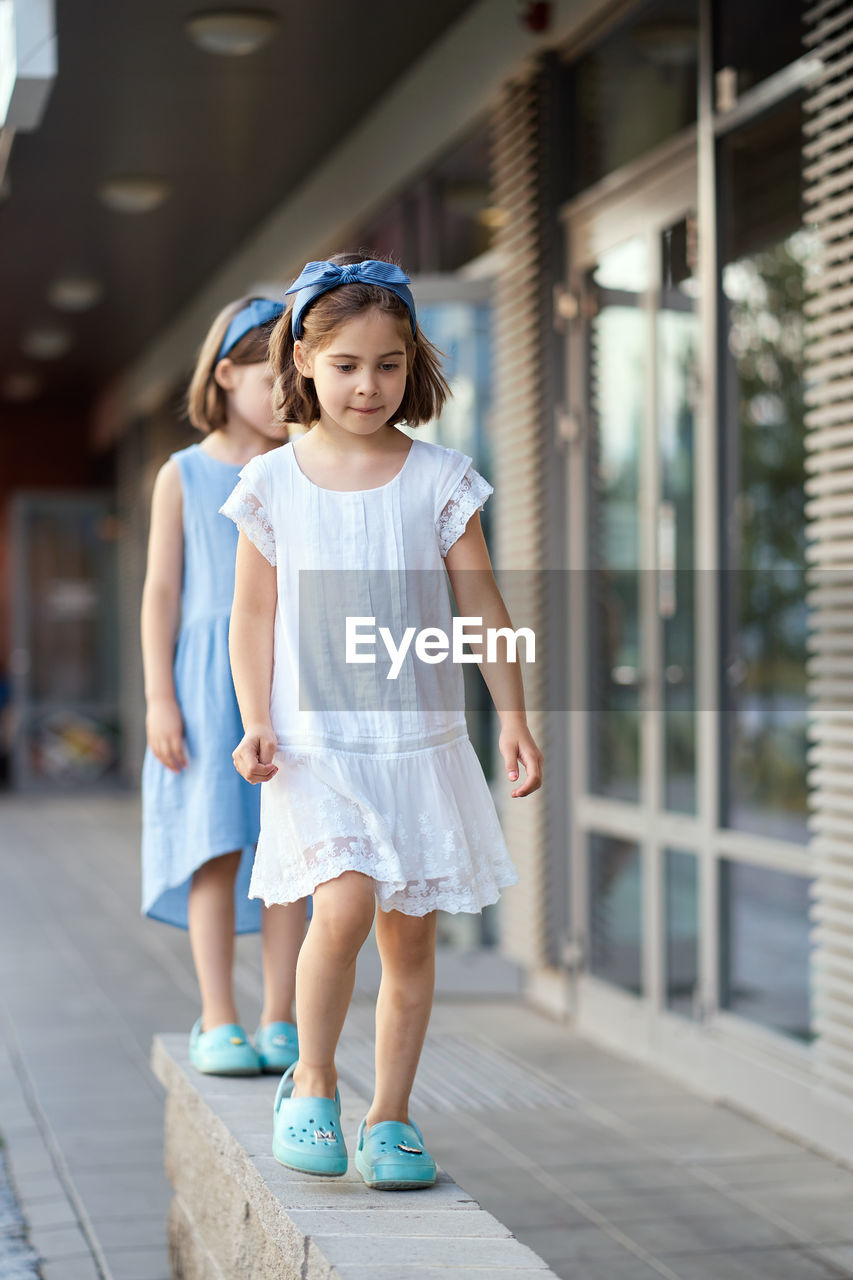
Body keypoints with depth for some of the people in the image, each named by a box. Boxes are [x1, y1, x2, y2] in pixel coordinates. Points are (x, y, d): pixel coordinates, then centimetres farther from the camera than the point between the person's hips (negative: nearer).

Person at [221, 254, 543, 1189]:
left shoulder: (438, 480, 2)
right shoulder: (273, 484, 1)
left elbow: (481, 605, 5)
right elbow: (254, 614, 6)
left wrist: (512, 717, 1)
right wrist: (255, 724, -3)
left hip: (419, 738, 2)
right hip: (314, 741, -1)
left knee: (411, 934, 5)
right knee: (344, 905, -20)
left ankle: (390, 1116, 20)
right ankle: (311, 1082, 4)